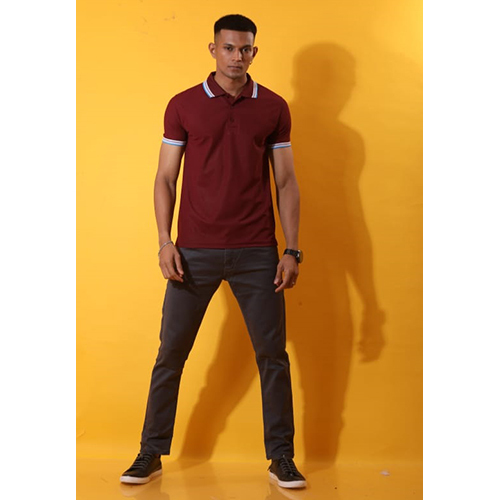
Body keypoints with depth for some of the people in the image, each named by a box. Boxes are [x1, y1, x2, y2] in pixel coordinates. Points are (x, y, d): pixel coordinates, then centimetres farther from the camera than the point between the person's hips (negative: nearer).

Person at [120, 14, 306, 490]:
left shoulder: (273, 108, 6)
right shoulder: (183, 105, 4)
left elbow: (285, 182, 6)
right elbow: (165, 178, 4)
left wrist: (292, 250, -1)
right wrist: (165, 242, -6)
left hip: (257, 253, 1)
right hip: (195, 252, 0)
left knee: (272, 356, 4)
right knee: (170, 354, 4)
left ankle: (281, 458, 17)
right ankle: (151, 454, 19)